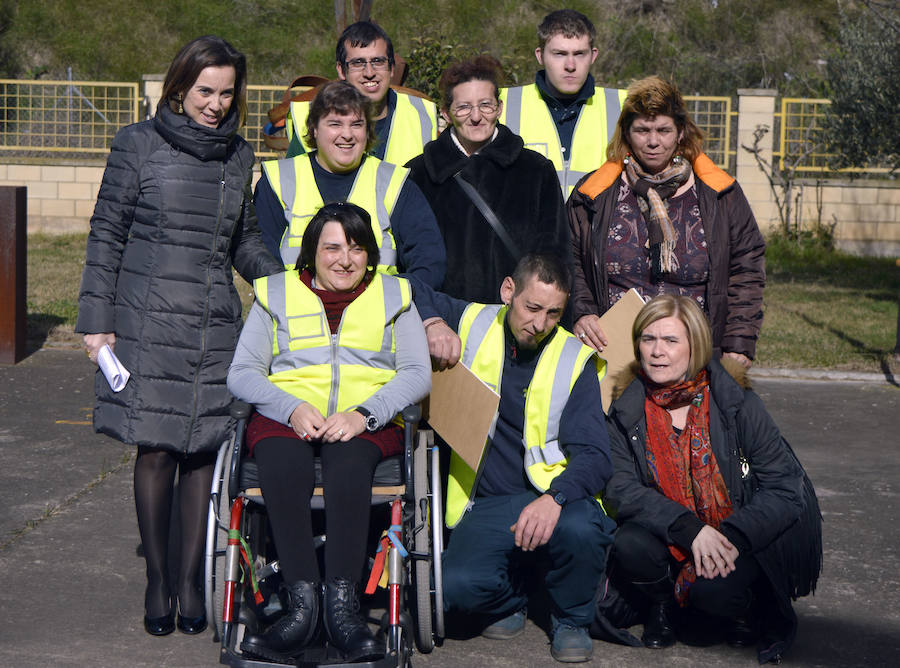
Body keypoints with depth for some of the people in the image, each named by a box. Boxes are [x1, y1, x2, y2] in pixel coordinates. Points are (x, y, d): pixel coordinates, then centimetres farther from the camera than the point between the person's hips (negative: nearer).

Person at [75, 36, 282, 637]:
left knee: (203, 449, 2)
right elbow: (107, 233, 3)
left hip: (216, 327, 3)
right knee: (155, 448, -3)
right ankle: (158, 580, 11)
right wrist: (97, 317, -2)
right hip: (149, 322, -3)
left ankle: (192, 580, 13)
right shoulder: (139, 145, 2)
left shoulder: (239, 157, 12)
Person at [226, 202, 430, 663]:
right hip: (285, 418, 1)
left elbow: (417, 374, 7)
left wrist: (364, 413, -12)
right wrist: (293, 408, -10)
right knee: (282, 469, -35)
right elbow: (241, 373, 10)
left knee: (347, 463, -36)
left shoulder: (393, 296, 18)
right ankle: (303, 603, -41)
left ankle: (342, 603, -42)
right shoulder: (276, 294, 18)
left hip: (367, 423, 0)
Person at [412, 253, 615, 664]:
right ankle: (509, 597, 10)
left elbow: (593, 456, -9)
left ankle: (572, 621, -3)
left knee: (580, 529, -37)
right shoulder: (473, 326, 4)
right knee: (459, 586, -29)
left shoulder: (574, 360, -1)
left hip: (553, 496, -1)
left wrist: (555, 498, -29)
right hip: (487, 505, 1)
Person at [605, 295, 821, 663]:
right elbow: (621, 488, -12)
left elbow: (784, 486, -12)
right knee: (630, 547, -27)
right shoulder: (628, 409, -5)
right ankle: (662, 606, 7)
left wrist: (734, 537, -26)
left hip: (743, 539, -3)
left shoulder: (735, 401, -12)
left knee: (713, 591, -31)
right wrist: (690, 529, -26)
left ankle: (749, 607, 7)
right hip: (673, 539, 3)